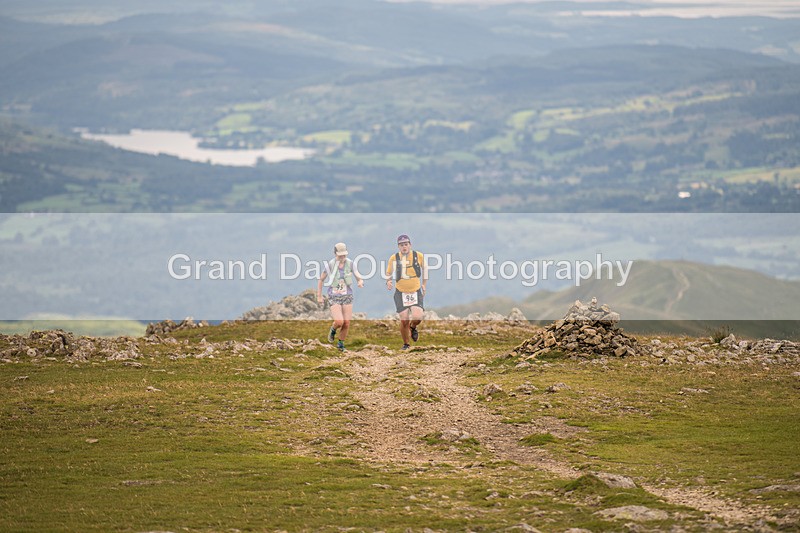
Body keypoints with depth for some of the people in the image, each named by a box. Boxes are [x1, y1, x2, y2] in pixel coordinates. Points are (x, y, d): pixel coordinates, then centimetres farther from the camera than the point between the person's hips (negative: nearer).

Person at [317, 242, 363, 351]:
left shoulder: (350, 264, -7)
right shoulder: (330, 265, -12)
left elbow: (359, 279, -3)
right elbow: (321, 279, 4)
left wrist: (360, 283, -29)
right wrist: (319, 296, 4)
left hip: (347, 297, 2)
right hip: (334, 298, -2)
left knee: (346, 324, 1)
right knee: (339, 322, -19)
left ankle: (341, 344, 28)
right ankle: (333, 330, 18)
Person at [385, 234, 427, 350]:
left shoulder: (419, 256, -3)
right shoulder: (394, 258, -3)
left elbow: (424, 269, 16)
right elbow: (388, 274, 11)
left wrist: (424, 285, 15)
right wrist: (388, 282, -10)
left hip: (416, 292, 0)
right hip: (401, 293, 0)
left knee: (417, 317, -18)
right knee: (404, 321, -4)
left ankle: (413, 328, 19)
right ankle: (406, 344, 18)